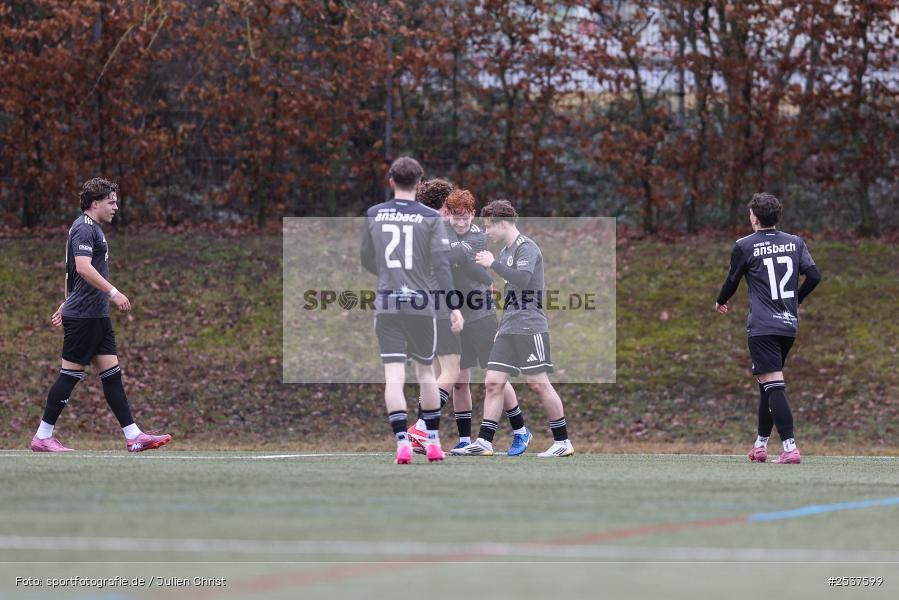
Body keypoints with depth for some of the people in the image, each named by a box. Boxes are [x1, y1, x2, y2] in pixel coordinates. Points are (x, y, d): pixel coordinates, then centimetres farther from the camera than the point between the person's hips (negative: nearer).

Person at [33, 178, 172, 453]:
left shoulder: (92, 228, 20)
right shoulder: (84, 228, -12)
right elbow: (83, 267, -25)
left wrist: (65, 305, 30)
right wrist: (113, 292, -27)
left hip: (97, 317, 10)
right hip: (83, 316, -10)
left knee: (112, 374, 5)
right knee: (70, 375, -5)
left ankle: (133, 436, 2)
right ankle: (42, 437, 1)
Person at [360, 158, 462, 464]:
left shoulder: (374, 215, 5)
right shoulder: (430, 218, -1)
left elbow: (367, 260, 15)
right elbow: (441, 263, -7)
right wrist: (453, 306, -6)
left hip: (387, 303, 0)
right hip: (421, 303, 0)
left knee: (394, 375, -4)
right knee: (425, 370, 14)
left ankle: (402, 442, -17)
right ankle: (433, 442, 20)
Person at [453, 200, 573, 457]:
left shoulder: (527, 248, -9)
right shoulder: (506, 251, 19)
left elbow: (522, 278, -25)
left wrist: (492, 264, -18)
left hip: (530, 327, -9)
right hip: (507, 328, 9)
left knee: (538, 383, -6)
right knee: (493, 382, 0)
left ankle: (563, 441, 2)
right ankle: (484, 443, -2)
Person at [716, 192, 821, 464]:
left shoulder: (744, 246, -3)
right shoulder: (795, 243, 8)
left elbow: (732, 281, 7)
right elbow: (814, 276, 2)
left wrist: (721, 302, 28)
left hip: (762, 327, -6)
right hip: (789, 325, 6)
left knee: (773, 385, -11)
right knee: (769, 384, 19)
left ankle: (790, 447, -22)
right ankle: (761, 445, 26)